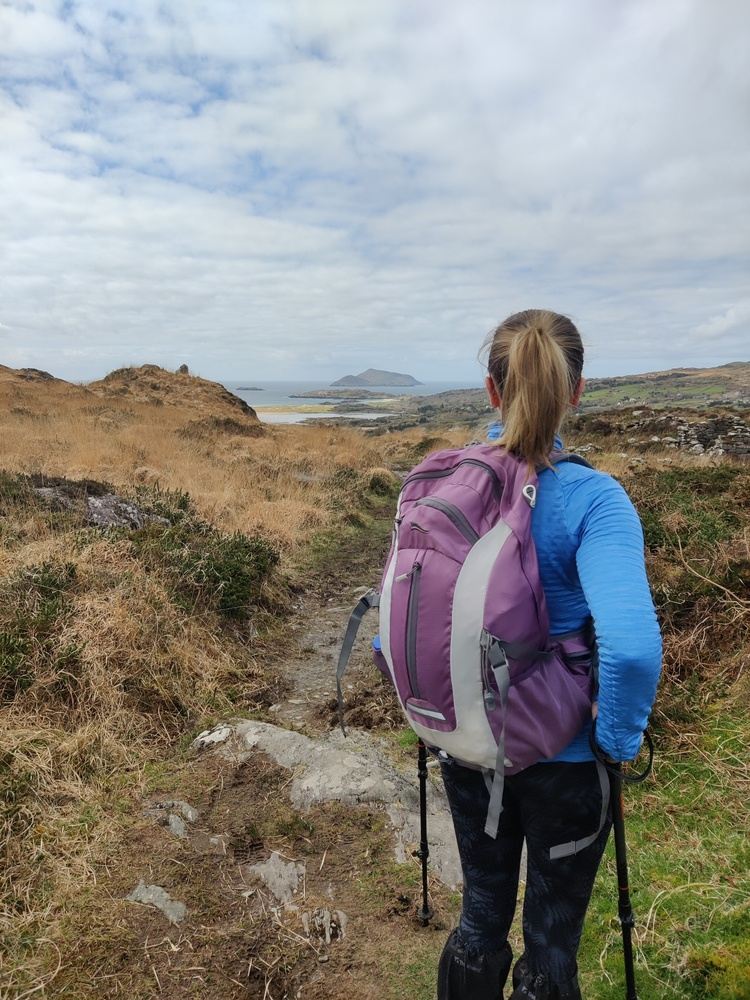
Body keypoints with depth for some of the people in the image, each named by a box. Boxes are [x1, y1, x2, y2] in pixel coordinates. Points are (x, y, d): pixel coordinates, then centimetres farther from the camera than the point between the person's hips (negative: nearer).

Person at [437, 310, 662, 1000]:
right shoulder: (592, 498, -22)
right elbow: (632, 645, -36)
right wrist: (619, 739, -17)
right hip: (561, 758, -3)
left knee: (481, 914, 27)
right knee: (551, 940, 22)